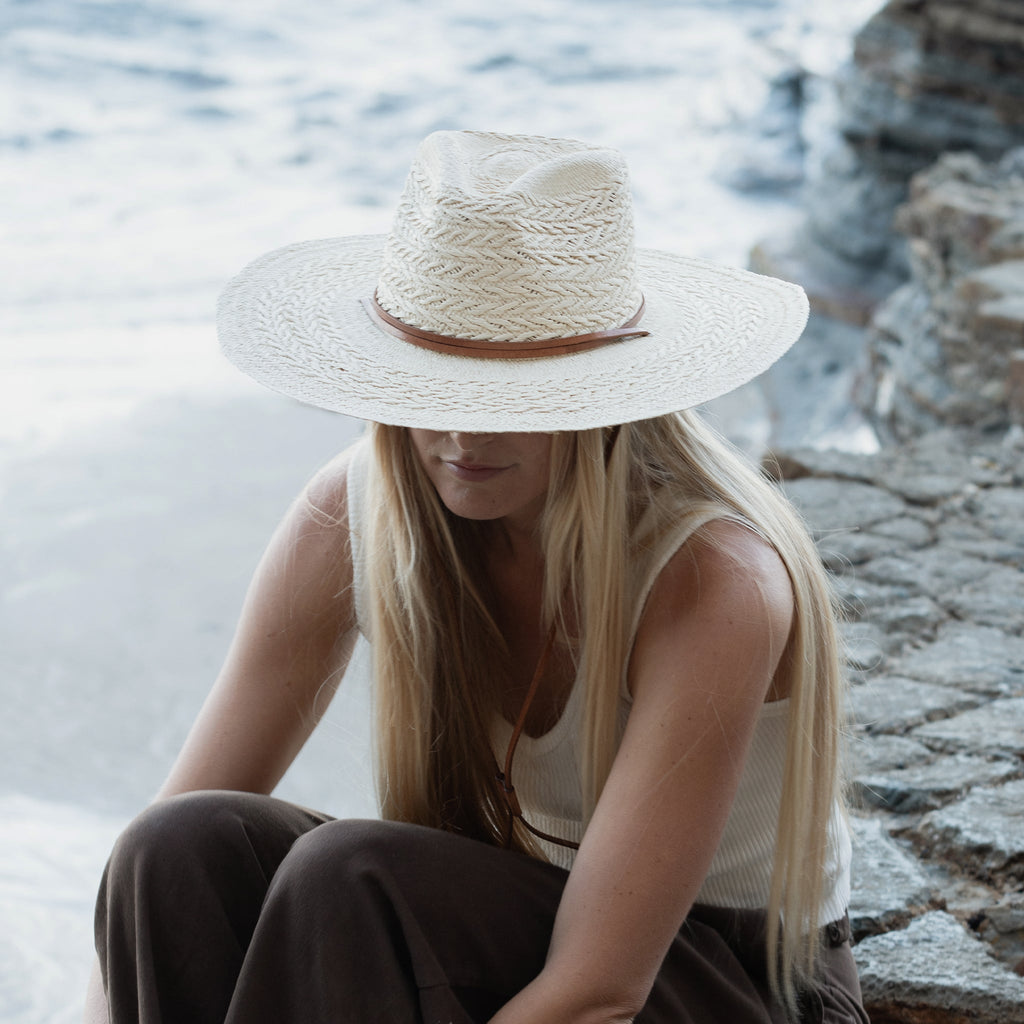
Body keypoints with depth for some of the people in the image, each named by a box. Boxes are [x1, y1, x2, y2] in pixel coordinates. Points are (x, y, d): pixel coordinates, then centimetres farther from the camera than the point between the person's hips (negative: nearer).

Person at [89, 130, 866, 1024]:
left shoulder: (712, 580, -28)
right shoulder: (351, 516, -12)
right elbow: (171, 831, -9)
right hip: (511, 945, 5)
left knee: (351, 878, -32)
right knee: (192, 849, -25)